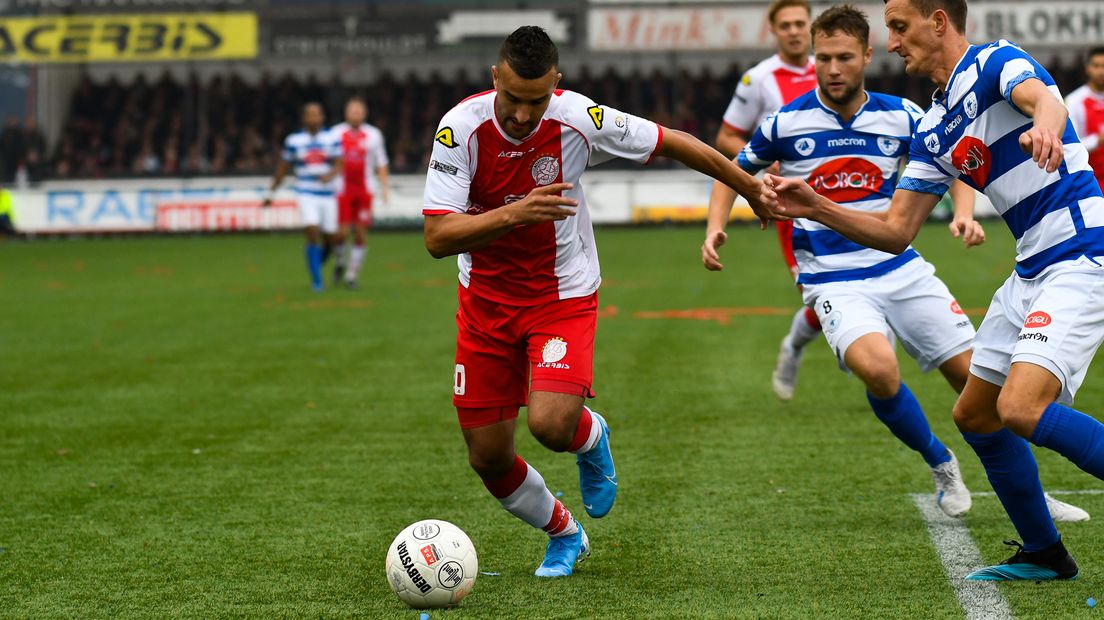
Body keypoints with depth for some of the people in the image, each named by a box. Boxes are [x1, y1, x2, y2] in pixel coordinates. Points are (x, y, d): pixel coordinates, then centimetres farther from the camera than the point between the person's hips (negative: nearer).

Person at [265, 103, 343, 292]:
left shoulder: (331, 139, 2)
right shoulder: (293, 141, 0)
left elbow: (338, 165, -4)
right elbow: (282, 169, 9)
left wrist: (329, 175, -27)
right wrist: (271, 194, 12)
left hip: (327, 194, 2)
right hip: (306, 195, -2)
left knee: (331, 239, 6)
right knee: (313, 234, -17)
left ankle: (317, 262, 38)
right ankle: (316, 280, -9)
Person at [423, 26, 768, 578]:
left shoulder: (580, 119, -20)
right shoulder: (461, 128, -20)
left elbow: (671, 143, -3)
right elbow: (437, 238, -25)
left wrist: (753, 189, 6)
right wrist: (515, 212, -40)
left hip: (563, 294, -2)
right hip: (485, 300, 2)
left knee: (552, 424, -25)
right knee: (488, 458, 3)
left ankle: (593, 438, 15)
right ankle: (564, 534, 32)